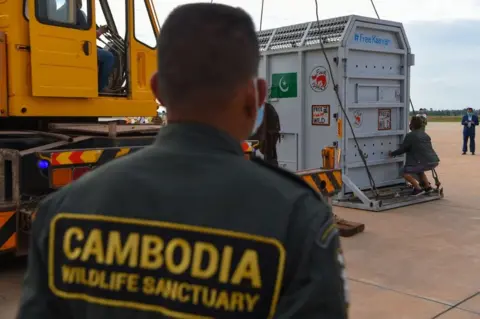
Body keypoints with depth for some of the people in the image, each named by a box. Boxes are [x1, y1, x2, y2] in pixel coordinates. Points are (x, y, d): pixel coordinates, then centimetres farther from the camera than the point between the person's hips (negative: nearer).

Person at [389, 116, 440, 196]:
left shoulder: (410, 136, -4)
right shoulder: (425, 135, 20)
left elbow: (402, 149, 0)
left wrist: (392, 154, 18)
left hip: (425, 162, -8)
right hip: (434, 161, 8)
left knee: (406, 172, 6)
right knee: (417, 168, 33)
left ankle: (418, 189, -2)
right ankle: (427, 186, 28)